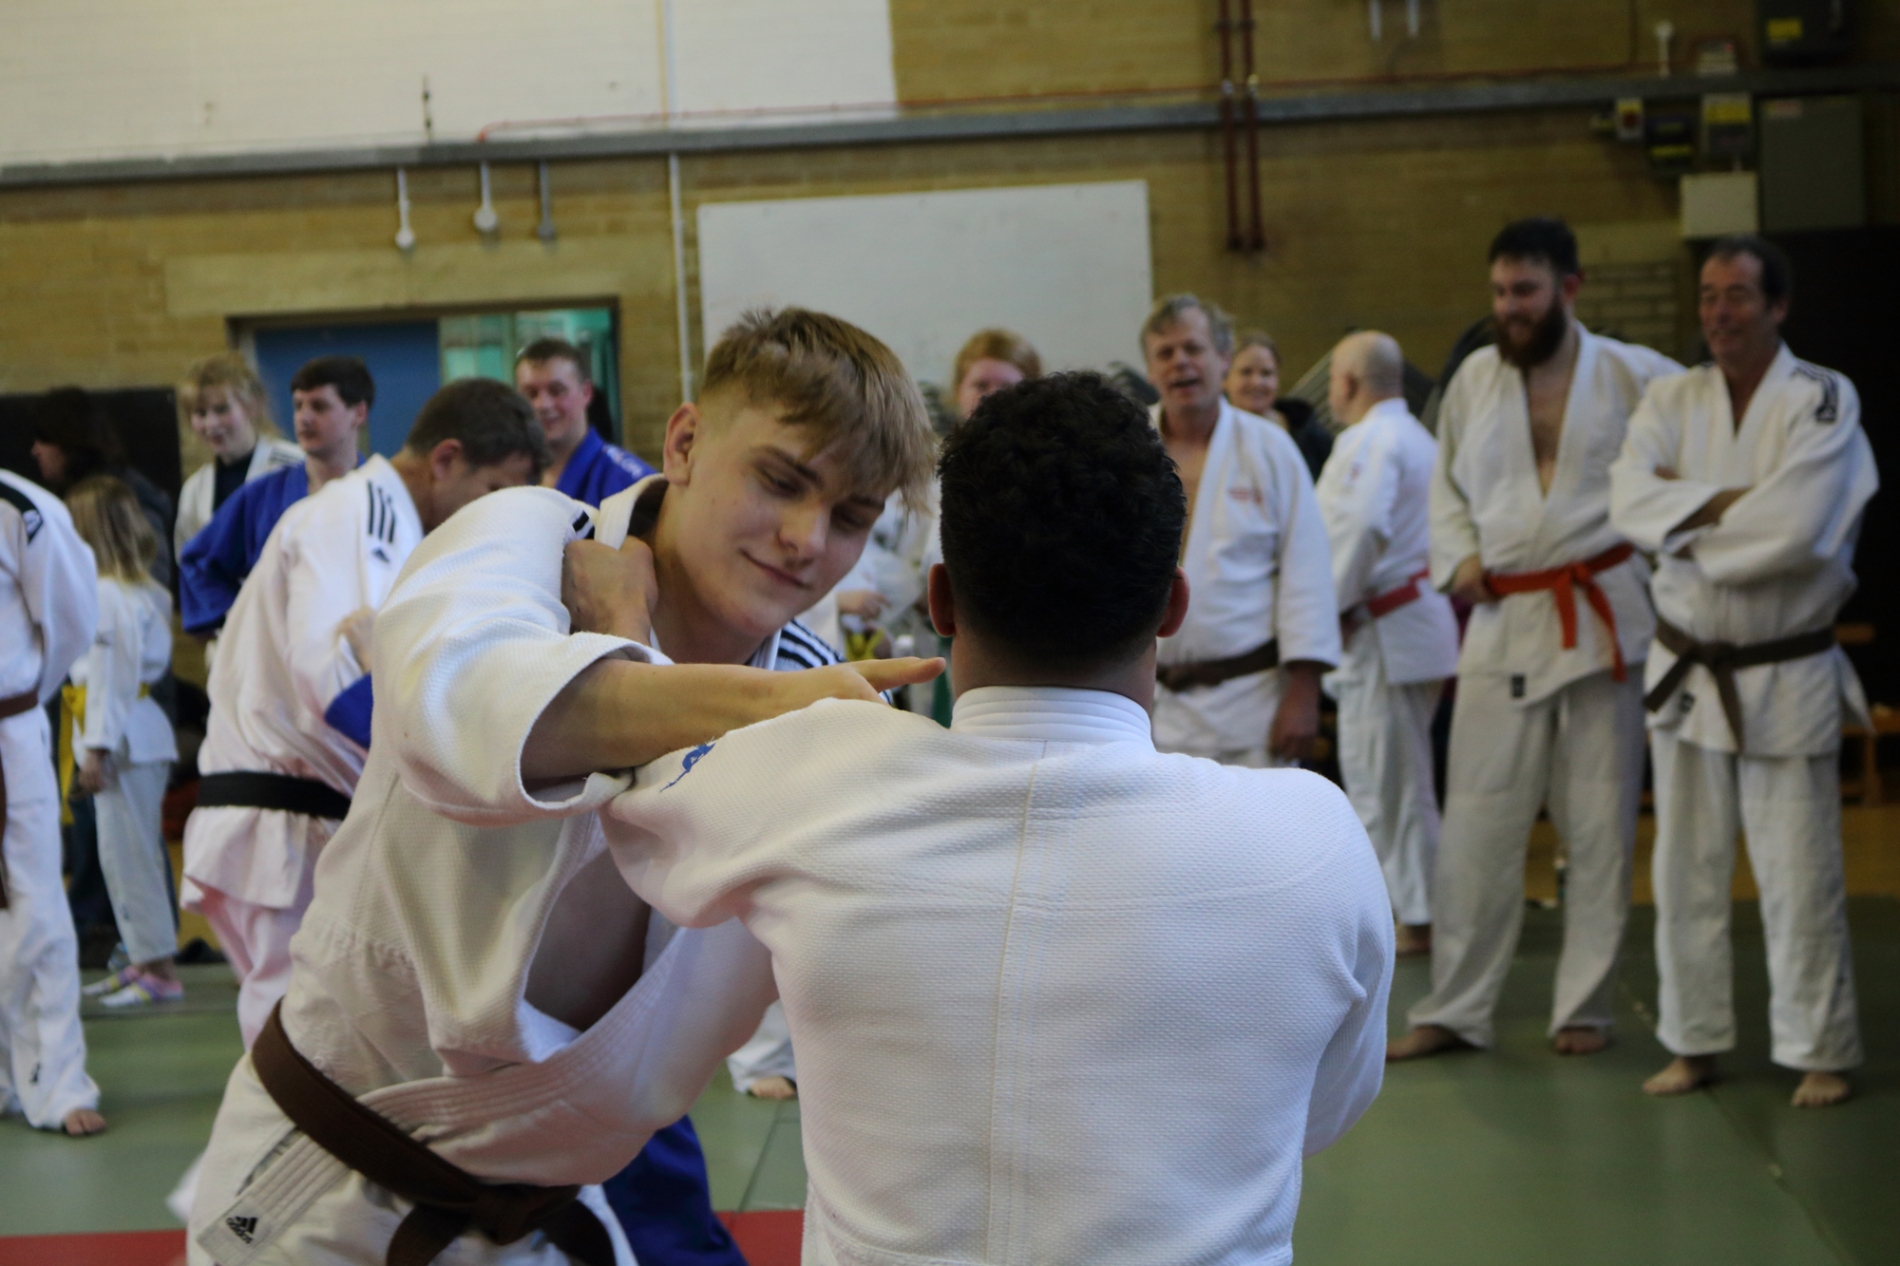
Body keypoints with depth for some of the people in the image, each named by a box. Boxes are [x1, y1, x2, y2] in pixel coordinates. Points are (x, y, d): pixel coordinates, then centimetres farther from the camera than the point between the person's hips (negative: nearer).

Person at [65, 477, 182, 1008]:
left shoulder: (106, 595, -16)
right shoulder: (145, 591, 14)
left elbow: (111, 675, -18)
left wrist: (96, 749, -17)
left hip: (121, 732, -10)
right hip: (137, 730, 10)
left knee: (127, 854, -6)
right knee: (123, 854, 15)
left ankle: (160, 969, -2)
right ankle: (143, 960, 21)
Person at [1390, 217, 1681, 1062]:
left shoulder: (1635, 376, -2)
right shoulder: (1475, 378, 8)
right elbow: (1448, 485, 19)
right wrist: (1458, 559, 2)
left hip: (1604, 618, -2)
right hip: (1503, 621, 2)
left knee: (1600, 826, 5)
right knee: (1476, 824, 2)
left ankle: (1584, 1007, 16)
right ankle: (1454, 1009, 11)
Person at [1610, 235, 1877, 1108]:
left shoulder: (1824, 401, -9)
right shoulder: (1671, 401, 4)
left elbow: (1798, 529, -23)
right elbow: (1630, 502, -13)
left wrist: (1684, 518, -13)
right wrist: (1732, 502, -23)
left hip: (1787, 674, -4)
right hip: (1686, 669, 4)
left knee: (1799, 879, -1)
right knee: (1686, 871, 10)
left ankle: (1820, 1053, 13)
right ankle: (1694, 1043, 22)